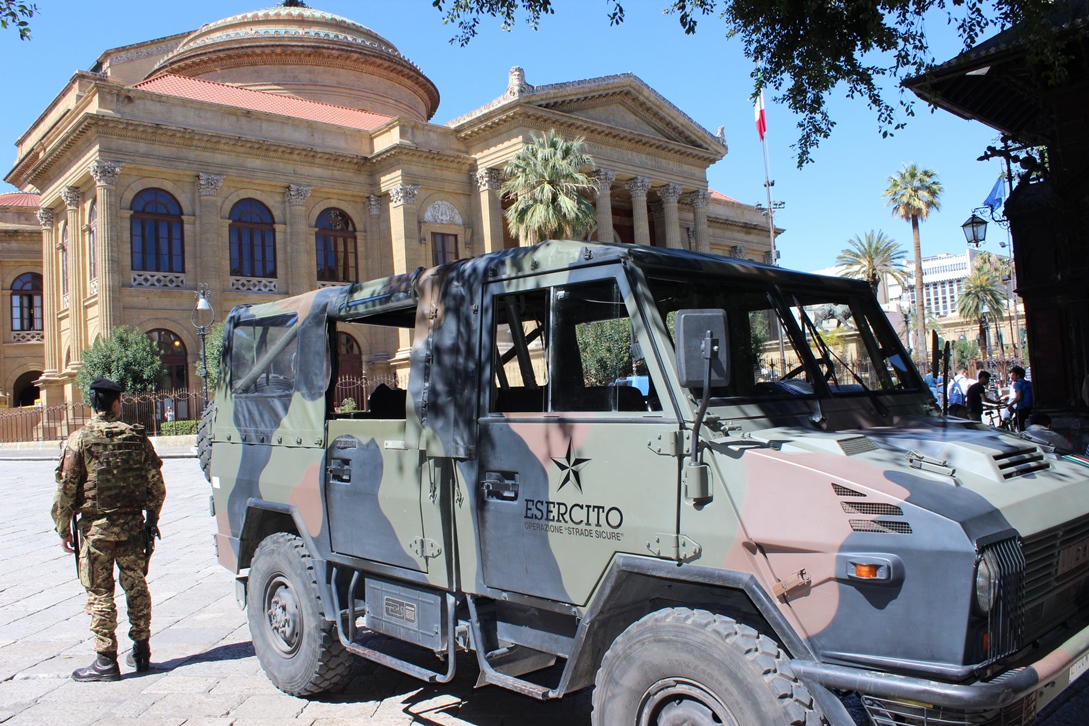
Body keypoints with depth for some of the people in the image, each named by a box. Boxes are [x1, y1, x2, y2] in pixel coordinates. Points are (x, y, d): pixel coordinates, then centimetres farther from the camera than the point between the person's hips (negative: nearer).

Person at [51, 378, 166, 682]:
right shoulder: (136, 437, 1)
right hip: (132, 524, 3)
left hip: (95, 526, -3)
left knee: (100, 594, 4)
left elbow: (66, 488, -8)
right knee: (136, 587, 13)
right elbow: (156, 484, 5)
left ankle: (106, 662, 7)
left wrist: (64, 528, 1)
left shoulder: (79, 439, -7)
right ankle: (141, 653, 21)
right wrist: (152, 518, 17)